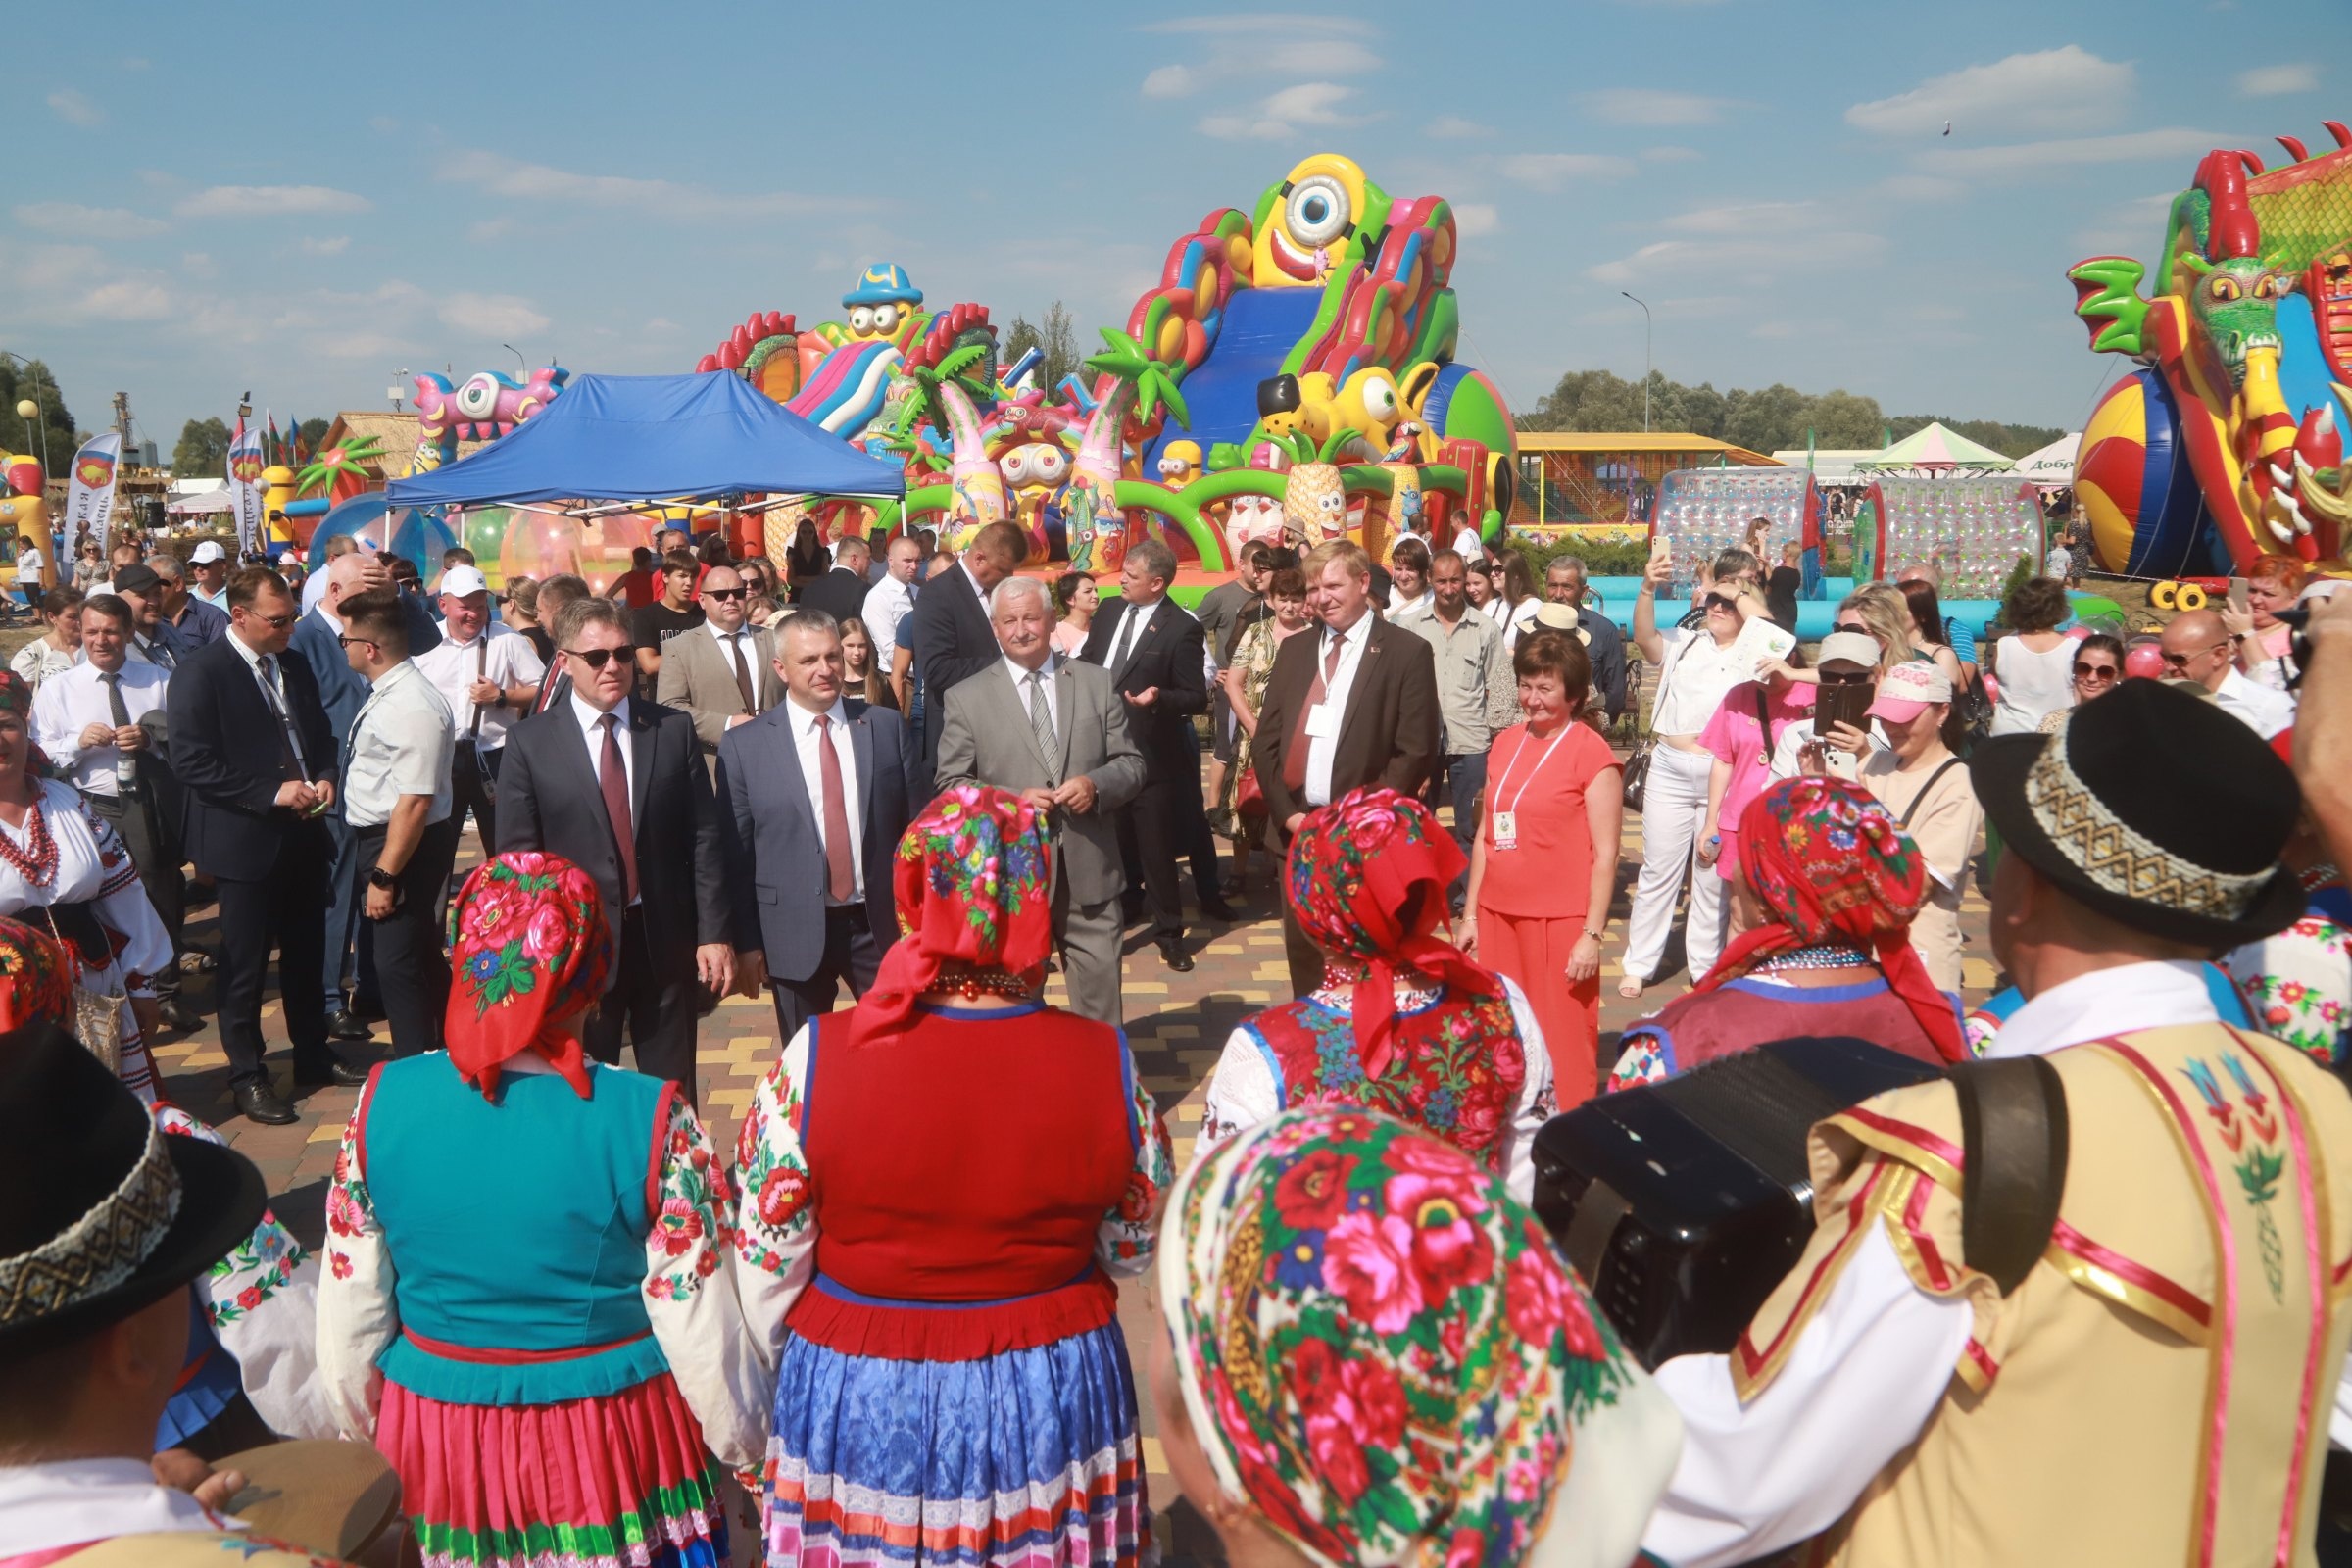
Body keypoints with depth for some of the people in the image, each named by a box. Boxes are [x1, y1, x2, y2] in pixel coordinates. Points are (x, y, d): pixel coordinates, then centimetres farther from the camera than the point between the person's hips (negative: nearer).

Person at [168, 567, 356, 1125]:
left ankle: (313, 1055, 32)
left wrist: (324, 777, -1)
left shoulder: (294, 664, 8)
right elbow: (192, 763, -17)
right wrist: (271, 793, -21)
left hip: (303, 834, 7)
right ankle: (247, 1075, 18)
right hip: (245, 841, -6)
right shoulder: (199, 674, -12)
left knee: (306, 953, 18)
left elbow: (319, 734, 19)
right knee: (244, 966, 4)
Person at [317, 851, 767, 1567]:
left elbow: (348, 1310, -3)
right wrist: (746, 1449, 2)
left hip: (436, 1449, 3)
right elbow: (700, 1327, -15)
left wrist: (364, 1431, 15)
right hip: (614, 1449, -2)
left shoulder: (382, 1102, -14)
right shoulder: (651, 1119, -22)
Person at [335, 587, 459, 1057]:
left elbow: (415, 802, -27)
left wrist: (384, 876, -23)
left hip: (405, 844, -10)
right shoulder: (388, 692, 5)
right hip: (375, 838, 10)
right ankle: (442, 1051, 38)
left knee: (398, 964, -1)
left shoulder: (413, 707, -25)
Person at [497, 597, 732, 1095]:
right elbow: (517, 857, -1)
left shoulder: (673, 730, 1)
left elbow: (704, 838, 1)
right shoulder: (529, 743, -2)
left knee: (674, 1091, 11)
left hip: (666, 939, 1)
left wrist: (714, 933, -4)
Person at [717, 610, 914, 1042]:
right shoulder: (743, 746, -4)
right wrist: (746, 941, -2)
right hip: (795, 931, -1)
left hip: (881, 925, 1)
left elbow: (912, 823, 4)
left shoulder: (886, 726, 2)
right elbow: (734, 851, -1)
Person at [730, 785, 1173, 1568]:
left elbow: (766, 1262, -9)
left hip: (859, 1407, -1)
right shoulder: (1103, 1062, -17)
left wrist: (790, 1370, 10)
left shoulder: (816, 1060, -21)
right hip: (1053, 1396, 1)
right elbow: (1135, 1248, -2)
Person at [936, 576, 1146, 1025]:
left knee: (1101, 994, 9)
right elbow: (952, 784, -2)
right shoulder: (967, 698, 1)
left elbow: (1131, 764, 7)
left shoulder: (1097, 684, 6)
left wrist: (1096, 785, -14)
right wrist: (1012, 801, -17)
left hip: (1090, 869, 2)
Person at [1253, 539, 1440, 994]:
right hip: (1296, 831, 5)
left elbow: (1416, 752, -9)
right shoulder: (1294, 650, 13)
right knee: (1303, 954, 11)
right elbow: (1265, 741, 11)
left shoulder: (1407, 652, -3)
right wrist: (1288, 815, -2)